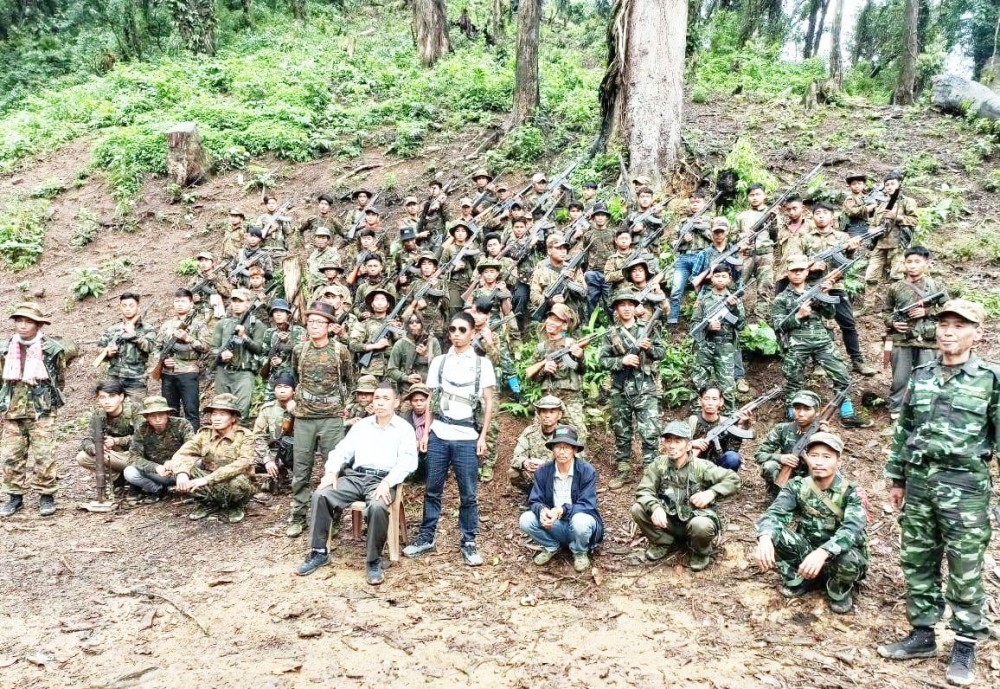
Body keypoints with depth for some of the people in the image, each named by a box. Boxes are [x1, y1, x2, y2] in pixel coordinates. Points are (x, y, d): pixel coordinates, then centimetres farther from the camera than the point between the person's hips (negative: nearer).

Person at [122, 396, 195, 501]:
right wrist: (156, 467, -30)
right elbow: (133, 457, -13)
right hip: (154, 472, 2)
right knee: (129, 472, -24)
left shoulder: (182, 425, -15)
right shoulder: (141, 429, -9)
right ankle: (158, 489, 2)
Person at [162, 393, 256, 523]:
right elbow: (182, 453, -14)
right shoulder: (204, 433, -2)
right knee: (177, 467, -17)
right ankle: (208, 503, 1)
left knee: (239, 482, -38)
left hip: (232, 484, -3)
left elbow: (243, 463, -29)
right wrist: (181, 472, -38)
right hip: (208, 485, 4)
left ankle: (235, 506, -1)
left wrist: (207, 479, -36)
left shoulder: (245, 436, -13)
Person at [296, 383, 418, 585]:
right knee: (320, 495, -20)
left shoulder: (404, 428, 5)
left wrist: (387, 482, -22)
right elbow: (342, 450, 14)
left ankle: (374, 561, -17)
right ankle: (319, 552, -7)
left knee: (377, 506, -37)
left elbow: (408, 461, -8)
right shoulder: (361, 425, 19)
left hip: (383, 480, -4)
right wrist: (331, 471, -6)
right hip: (355, 476, 4)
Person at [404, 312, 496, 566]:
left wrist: (483, 436, -3)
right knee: (432, 489, 8)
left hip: (467, 437, -2)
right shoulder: (439, 361, 10)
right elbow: (431, 399, 12)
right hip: (438, 434, 2)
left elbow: (488, 402, 3)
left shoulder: (482, 363, 4)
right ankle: (426, 537, 20)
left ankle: (468, 542, 14)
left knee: (469, 493, 2)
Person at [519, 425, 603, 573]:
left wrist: (562, 510, -38)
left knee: (580, 521, -38)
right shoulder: (543, 471, -7)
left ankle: (580, 552, -2)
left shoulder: (587, 471, -17)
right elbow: (534, 501, -8)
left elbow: (588, 505, -21)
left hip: (581, 520, -3)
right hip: (554, 526, 3)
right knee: (526, 520, -21)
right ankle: (551, 546, 9)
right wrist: (542, 510, -33)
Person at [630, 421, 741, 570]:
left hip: (695, 519, -3)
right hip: (668, 520, 3)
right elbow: (644, 491, -12)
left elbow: (734, 480, -11)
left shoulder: (701, 467, -14)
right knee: (637, 509, -20)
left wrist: (711, 492, -26)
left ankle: (701, 553, -1)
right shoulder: (659, 464, -7)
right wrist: (655, 507, -34)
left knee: (701, 525, -38)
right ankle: (662, 542, 7)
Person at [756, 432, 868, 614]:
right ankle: (797, 580, 3)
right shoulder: (797, 486, -7)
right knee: (774, 534, -23)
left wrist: (823, 552, -53)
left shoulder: (851, 492, -16)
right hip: (806, 552, 2)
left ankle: (840, 591, -1)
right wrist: (765, 537, -46)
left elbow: (852, 529, -33)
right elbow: (774, 513, -21)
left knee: (849, 559, -37)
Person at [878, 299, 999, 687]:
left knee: (965, 570, 4)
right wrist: (897, 478, 14)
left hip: (965, 485, -4)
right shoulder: (920, 377, 8)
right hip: (919, 480, 5)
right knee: (917, 562, 11)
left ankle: (965, 646, 19)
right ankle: (922, 635, 26)